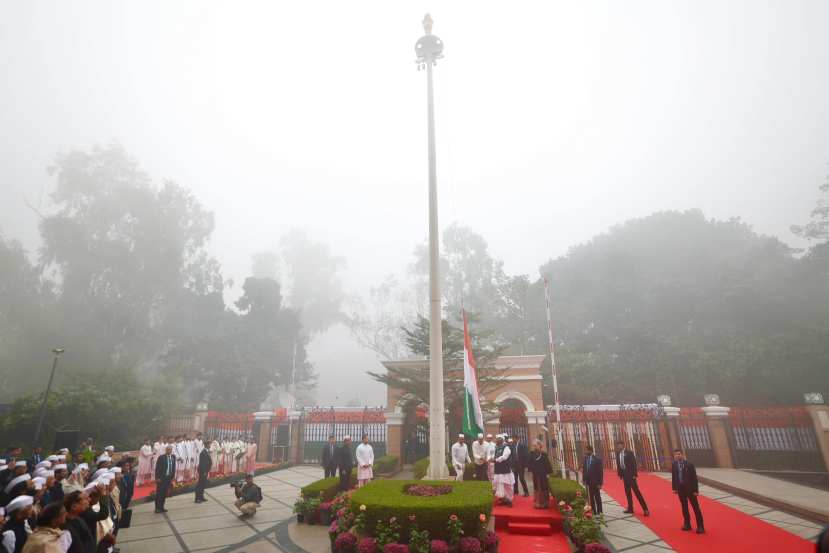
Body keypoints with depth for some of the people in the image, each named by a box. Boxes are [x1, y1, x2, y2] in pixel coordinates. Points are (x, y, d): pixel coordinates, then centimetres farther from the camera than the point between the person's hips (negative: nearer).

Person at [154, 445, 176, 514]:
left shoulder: (173, 457, 4)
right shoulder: (161, 457, -10)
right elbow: (157, 468, -9)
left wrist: (173, 476, 6)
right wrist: (157, 478, -13)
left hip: (169, 478, 5)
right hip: (161, 478, -5)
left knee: (164, 493, 11)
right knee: (159, 493, 1)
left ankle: (161, 507, 19)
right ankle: (157, 508, 9)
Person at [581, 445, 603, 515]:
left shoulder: (598, 459, -9)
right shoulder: (585, 459, 4)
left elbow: (600, 472, -9)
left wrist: (600, 483, -12)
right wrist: (584, 480, 3)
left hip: (595, 482, -4)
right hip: (588, 482, 4)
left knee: (597, 498, 4)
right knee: (591, 498, 8)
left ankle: (599, 512, 11)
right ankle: (593, 512, 15)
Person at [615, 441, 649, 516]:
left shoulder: (629, 453, -10)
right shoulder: (618, 454, 5)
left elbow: (634, 464, -12)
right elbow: (618, 464, 9)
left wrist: (634, 474, -16)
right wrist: (619, 474, 3)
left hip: (630, 474, -6)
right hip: (624, 475, 6)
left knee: (636, 491, -6)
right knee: (627, 492, 11)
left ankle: (645, 509, 0)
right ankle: (630, 508, 19)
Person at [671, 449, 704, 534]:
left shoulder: (689, 464, -11)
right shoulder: (674, 464, 1)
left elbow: (694, 477, -10)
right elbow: (673, 477, 6)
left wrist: (696, 490, -13)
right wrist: (674, 488, 3)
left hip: (690, 488, -4)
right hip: (680, 489, 4)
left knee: (696, 507, 3)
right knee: (684, 507, 12)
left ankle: (700, 526, 11)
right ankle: (687, 524, 23)